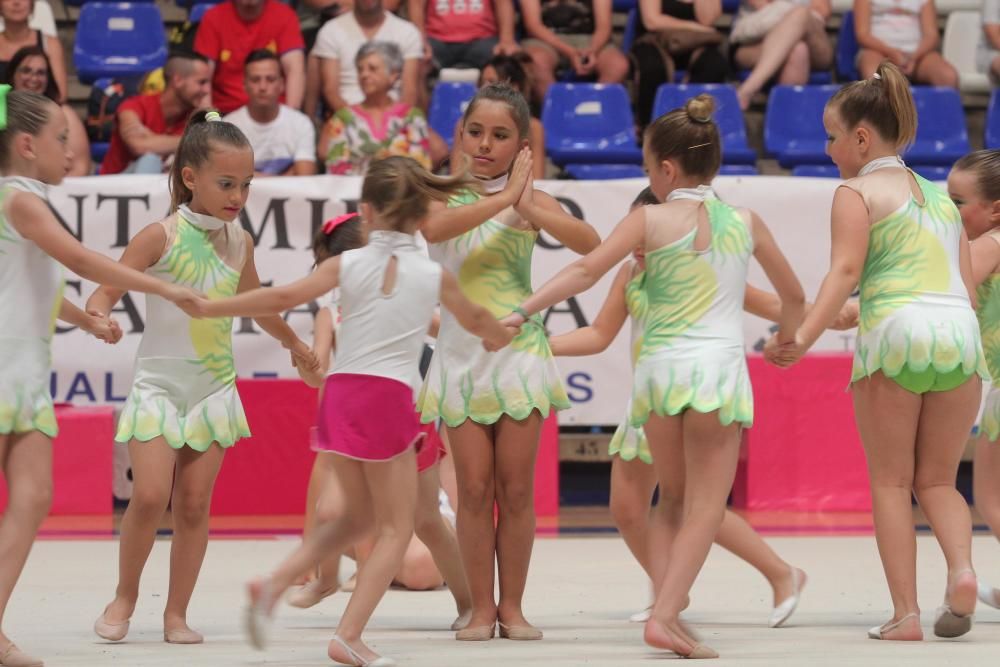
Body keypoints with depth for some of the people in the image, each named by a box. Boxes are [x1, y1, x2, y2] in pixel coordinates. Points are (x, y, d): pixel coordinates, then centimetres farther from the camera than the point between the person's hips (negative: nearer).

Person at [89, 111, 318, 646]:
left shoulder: (239, 242, 4)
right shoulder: (161, 237, -12)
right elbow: (106, 290, -15)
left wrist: (296, 346, 38)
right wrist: (99, 316, -39)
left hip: (214, 389, 4)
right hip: (159, 385, -4)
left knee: (194, 504, 1)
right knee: (150, 495, -14)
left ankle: (177, 613, 10)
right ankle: (124, 597, 7)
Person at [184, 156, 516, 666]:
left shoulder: (348, 265, 4)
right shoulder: (434, 276, 5)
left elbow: (282, 298, -5)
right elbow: (476, 321, 23)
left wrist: (208, 308, 0)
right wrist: (510, 338, 46)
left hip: (340, 394, 3)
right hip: (389, 399, -3)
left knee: (357, 516, 23)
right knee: (395, 528, 7)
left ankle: (275, 584, 9)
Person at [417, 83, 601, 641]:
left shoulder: (530, 199, 1)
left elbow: (590, 243, -15)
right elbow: (434, 227, -23)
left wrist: (529, 209, -26)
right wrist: (502, 198, -22)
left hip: (520, 353, 0)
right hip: (462, 356, 0)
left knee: (517, 489, 2)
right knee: (474, 489, 0)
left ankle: (513, 605, 10)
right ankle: (481, 608, 6)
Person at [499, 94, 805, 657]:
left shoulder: (651, 220, 1)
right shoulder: (745, 222, 8)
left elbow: (586, 270, -11)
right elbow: (794, 295, 19)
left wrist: (524, 310, -11)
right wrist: (786, 338, 39)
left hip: (659, 366, 1)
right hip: (721, 368, -1)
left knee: (675, 498, 19)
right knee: (705, 506, 0)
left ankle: (671, 604, 10)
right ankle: (666, 613, -15)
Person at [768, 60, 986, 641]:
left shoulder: (858, 193, 4)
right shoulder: (941, 197, 23)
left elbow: (845, 271, -11)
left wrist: (803, 339, -19)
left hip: (896, 332, -5)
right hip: (961, 332, 5)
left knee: (891, 482, 5)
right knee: (938, 481, 13)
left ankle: (905, 614, -2)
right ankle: (962, 568, -15)